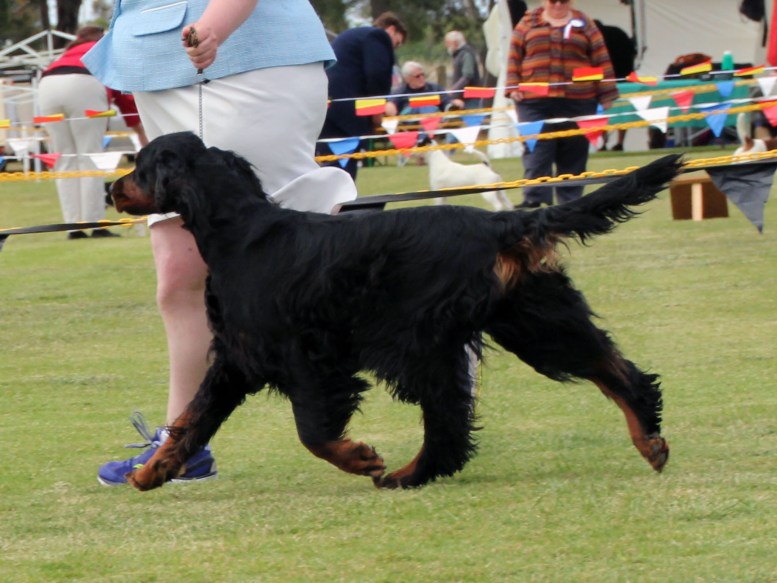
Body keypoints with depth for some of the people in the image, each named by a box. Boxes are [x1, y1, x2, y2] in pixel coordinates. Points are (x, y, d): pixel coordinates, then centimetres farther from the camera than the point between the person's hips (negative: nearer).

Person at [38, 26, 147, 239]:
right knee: (90, 158, 1)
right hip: (85, 85, -3)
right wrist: (142, 134, 35)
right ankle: (96, 225, -3)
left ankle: (74, 227, 3)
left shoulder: (69, 52, 38)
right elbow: (126, 96, 27)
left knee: (65, 161, 8)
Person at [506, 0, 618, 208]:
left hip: (577, 103, 0)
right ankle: (533, 200, -11)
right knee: (536, 152, -8)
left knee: (573, 157, 2)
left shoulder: (584, 25, 8)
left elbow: (601, 60, 6)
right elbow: (514, 57, 10)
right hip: (535, 103, 0)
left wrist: (606, 96, 0)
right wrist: (513, 88, -1)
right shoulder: (528, 23, 10)